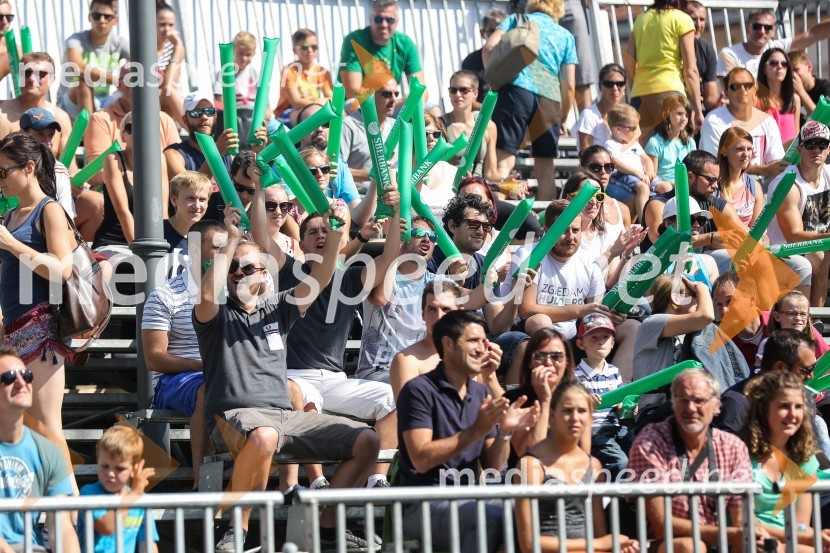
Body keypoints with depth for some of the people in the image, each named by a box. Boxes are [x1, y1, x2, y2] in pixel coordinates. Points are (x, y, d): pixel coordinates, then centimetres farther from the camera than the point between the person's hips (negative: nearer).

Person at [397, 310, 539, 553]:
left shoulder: (481, 393, 14)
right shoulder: (419, 390, -6)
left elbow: (493, 466, 12)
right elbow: (421, 459, -17)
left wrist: (505, 431, -7)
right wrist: (477, 429, -20)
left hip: (467, 501, 6)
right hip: (423, 506, -6)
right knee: (492, 514, -32)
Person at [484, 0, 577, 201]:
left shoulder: (516, 19, 19)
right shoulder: (565, 36, 22)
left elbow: (489, 47, 2)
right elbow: (569, 85, 16)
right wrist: (563, 118, 26)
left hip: (517, 88, -2)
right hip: (550, 97, 2)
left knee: (504, 160, -11)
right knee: (545, 167, 12)